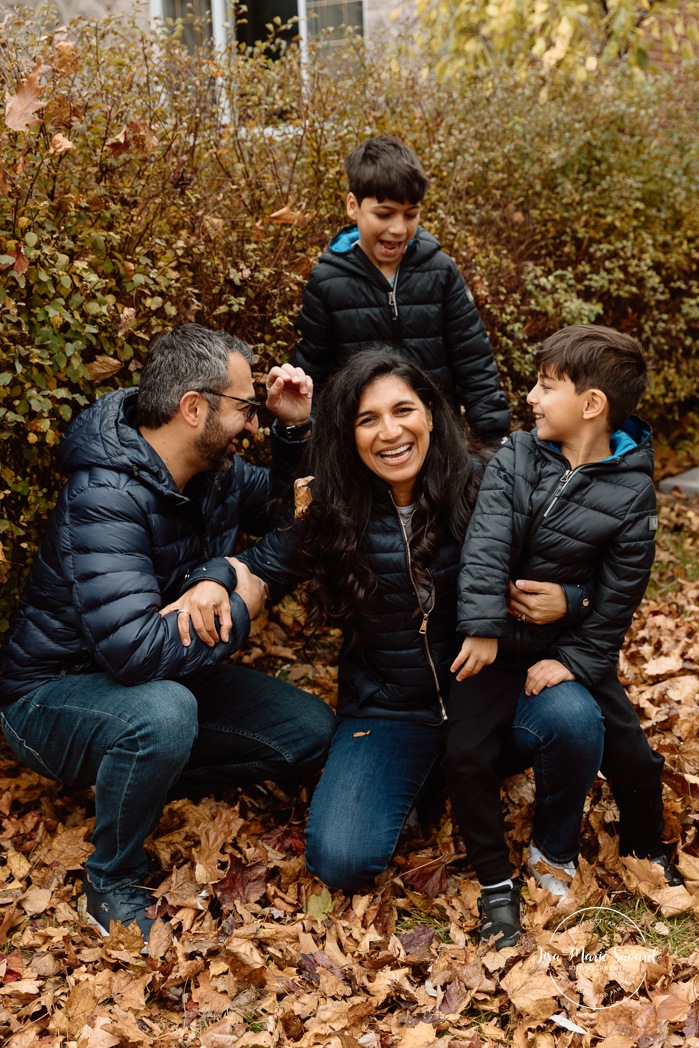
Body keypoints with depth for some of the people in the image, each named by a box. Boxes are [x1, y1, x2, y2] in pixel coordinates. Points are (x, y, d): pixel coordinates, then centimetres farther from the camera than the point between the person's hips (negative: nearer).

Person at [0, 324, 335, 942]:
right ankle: (114, 884, -13)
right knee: (164, 712, -40)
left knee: (312, 733, -4)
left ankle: (137, 779, 6)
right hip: (54, 696, -8)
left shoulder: (215, 469, -5)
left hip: (166, 677, 8)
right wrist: (240, 607, -25)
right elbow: (134, 648, -41)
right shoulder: (106, 497, -30)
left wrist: (295, 431, -4)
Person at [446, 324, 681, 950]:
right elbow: (486, 545, -17)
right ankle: (496, 879, 12)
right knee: (467, 755, -8)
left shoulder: (632, 492, -12)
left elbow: (618, 595, -10)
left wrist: (576, 663, -15)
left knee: (631, 755, 5)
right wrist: (481, 626, -27)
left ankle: (646, 850, 36)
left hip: (576, 647, -1)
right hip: (501, 642, 1)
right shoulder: (515, 459, -7)